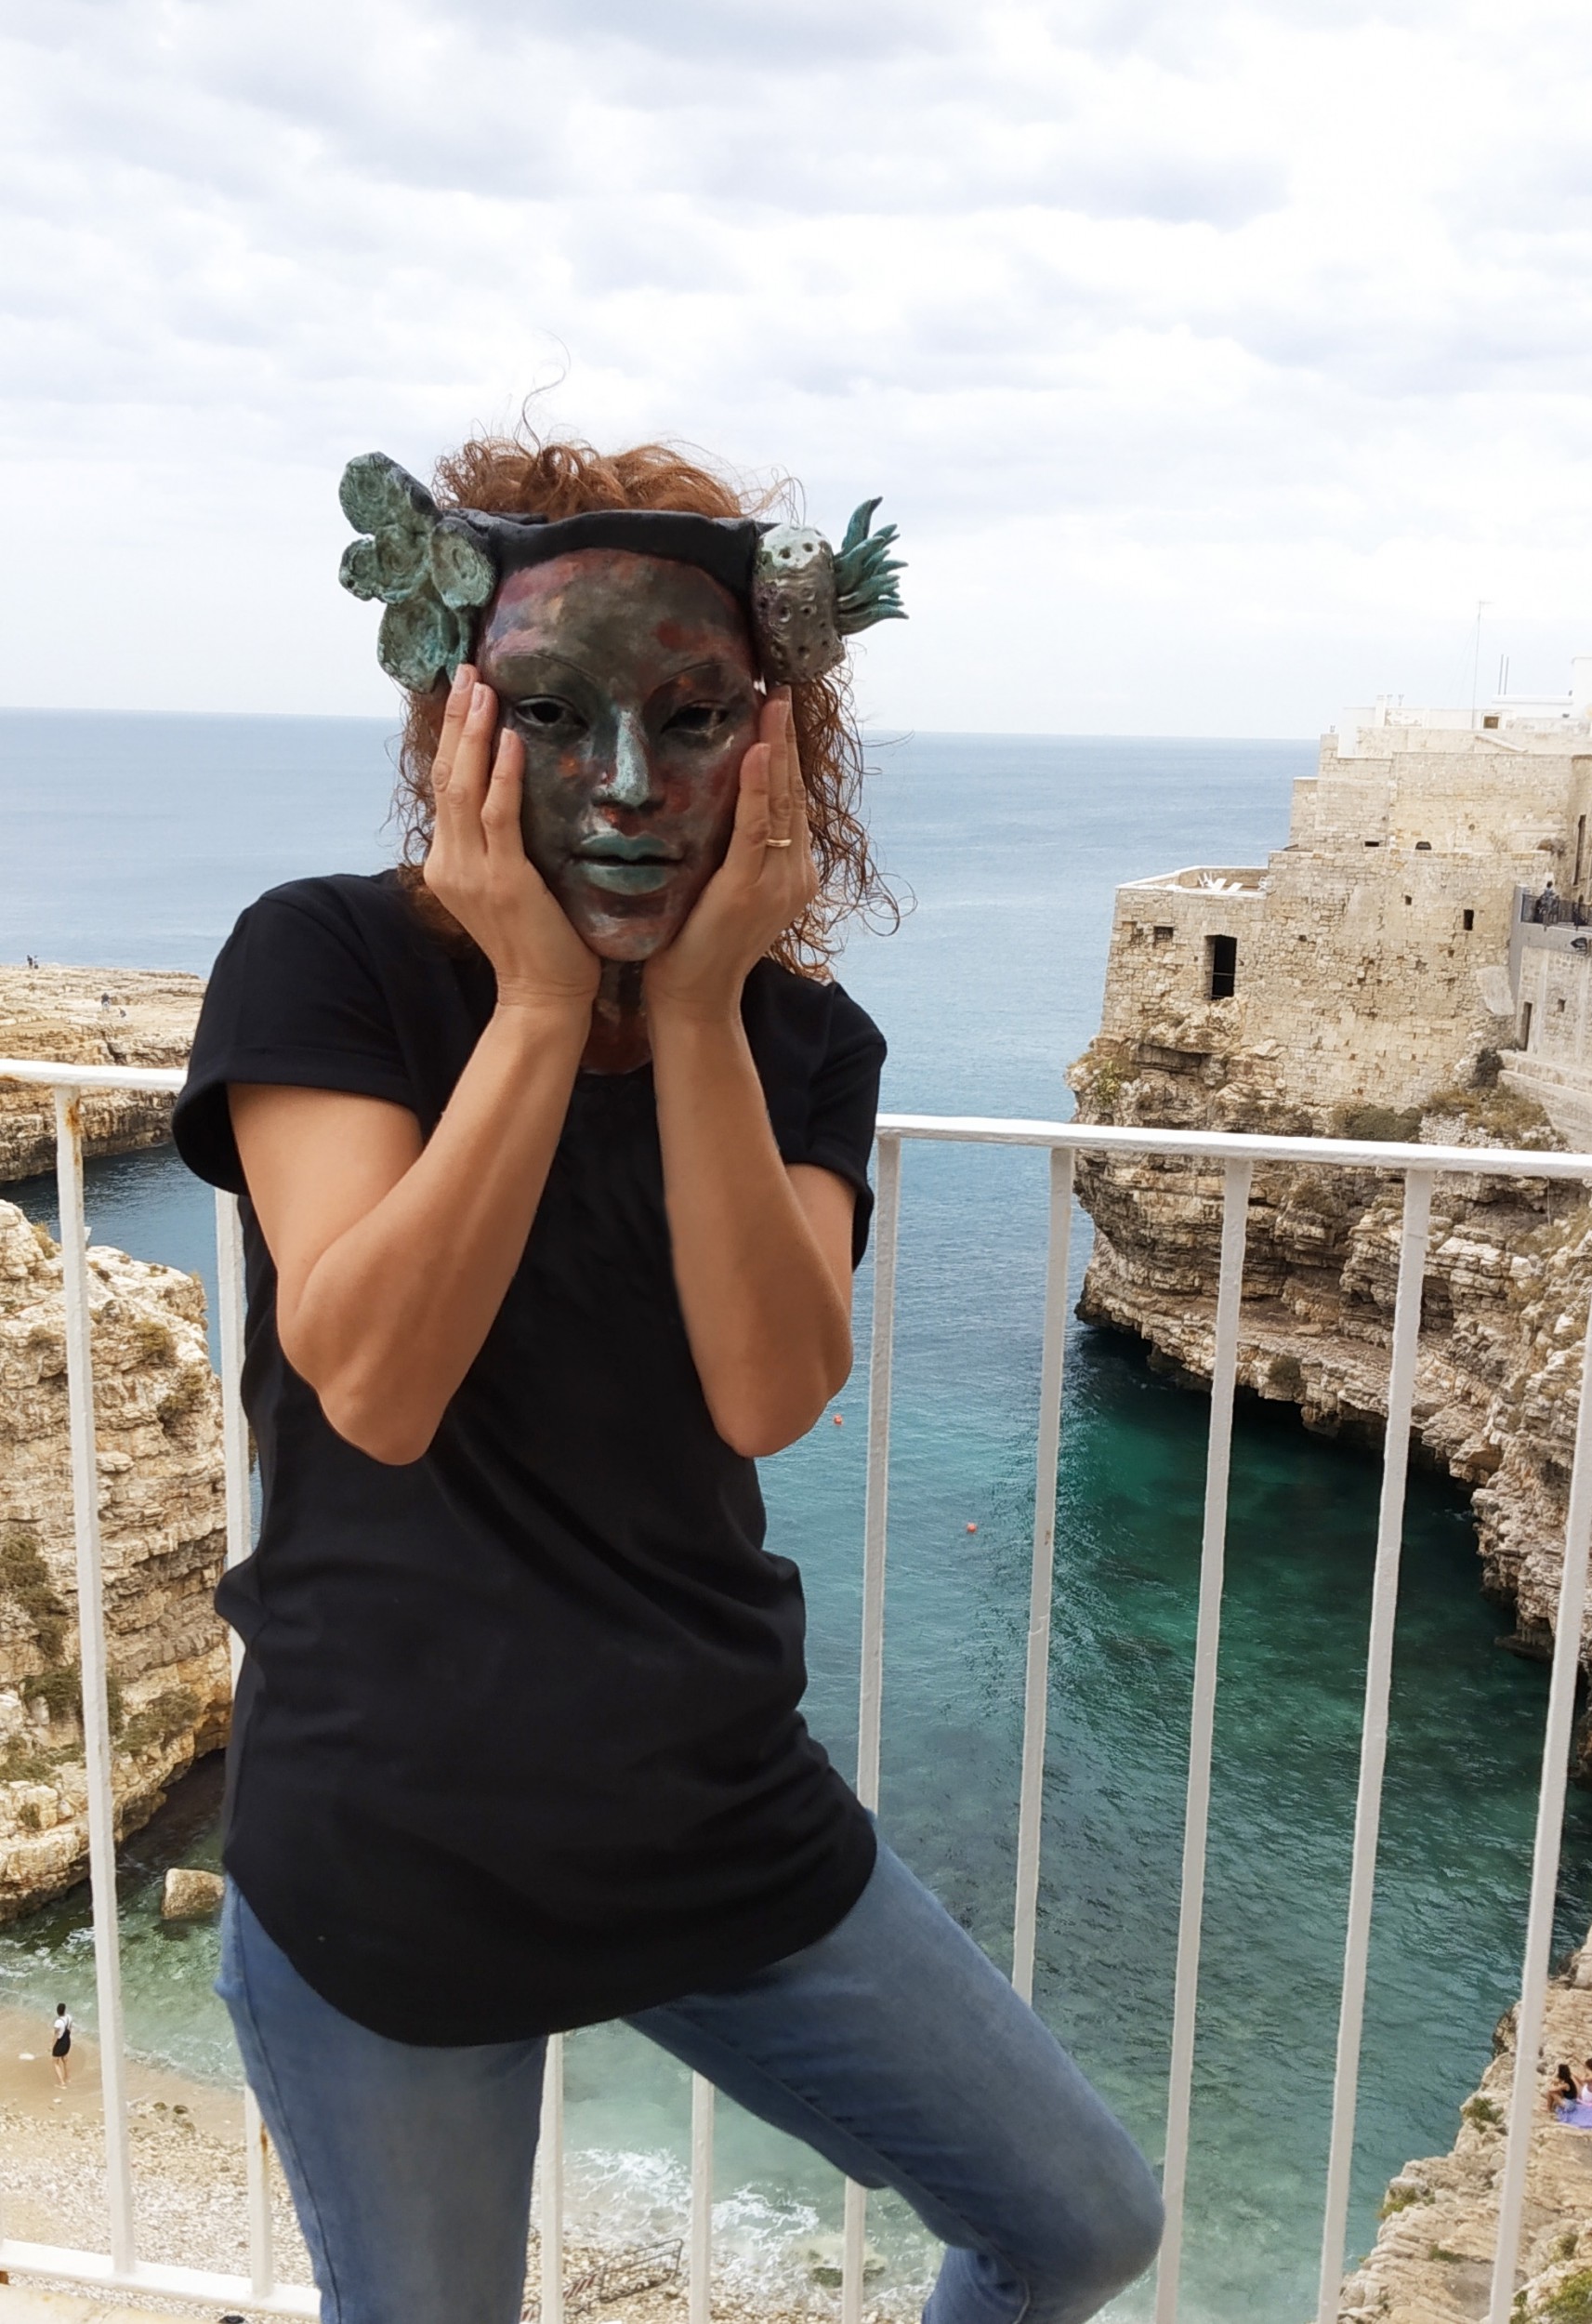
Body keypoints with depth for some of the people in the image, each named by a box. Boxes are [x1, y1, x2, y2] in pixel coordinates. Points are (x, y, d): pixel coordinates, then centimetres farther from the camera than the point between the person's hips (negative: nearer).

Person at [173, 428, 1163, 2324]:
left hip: (726, 1824, 3)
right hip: (384, 1867, -2)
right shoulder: (323, 964, -12)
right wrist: (542, 1003, -25)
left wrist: (696, 1008, -22)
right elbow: (369, 1384, -23)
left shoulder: (801, 1040, -2)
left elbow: (768, 1394, -17)